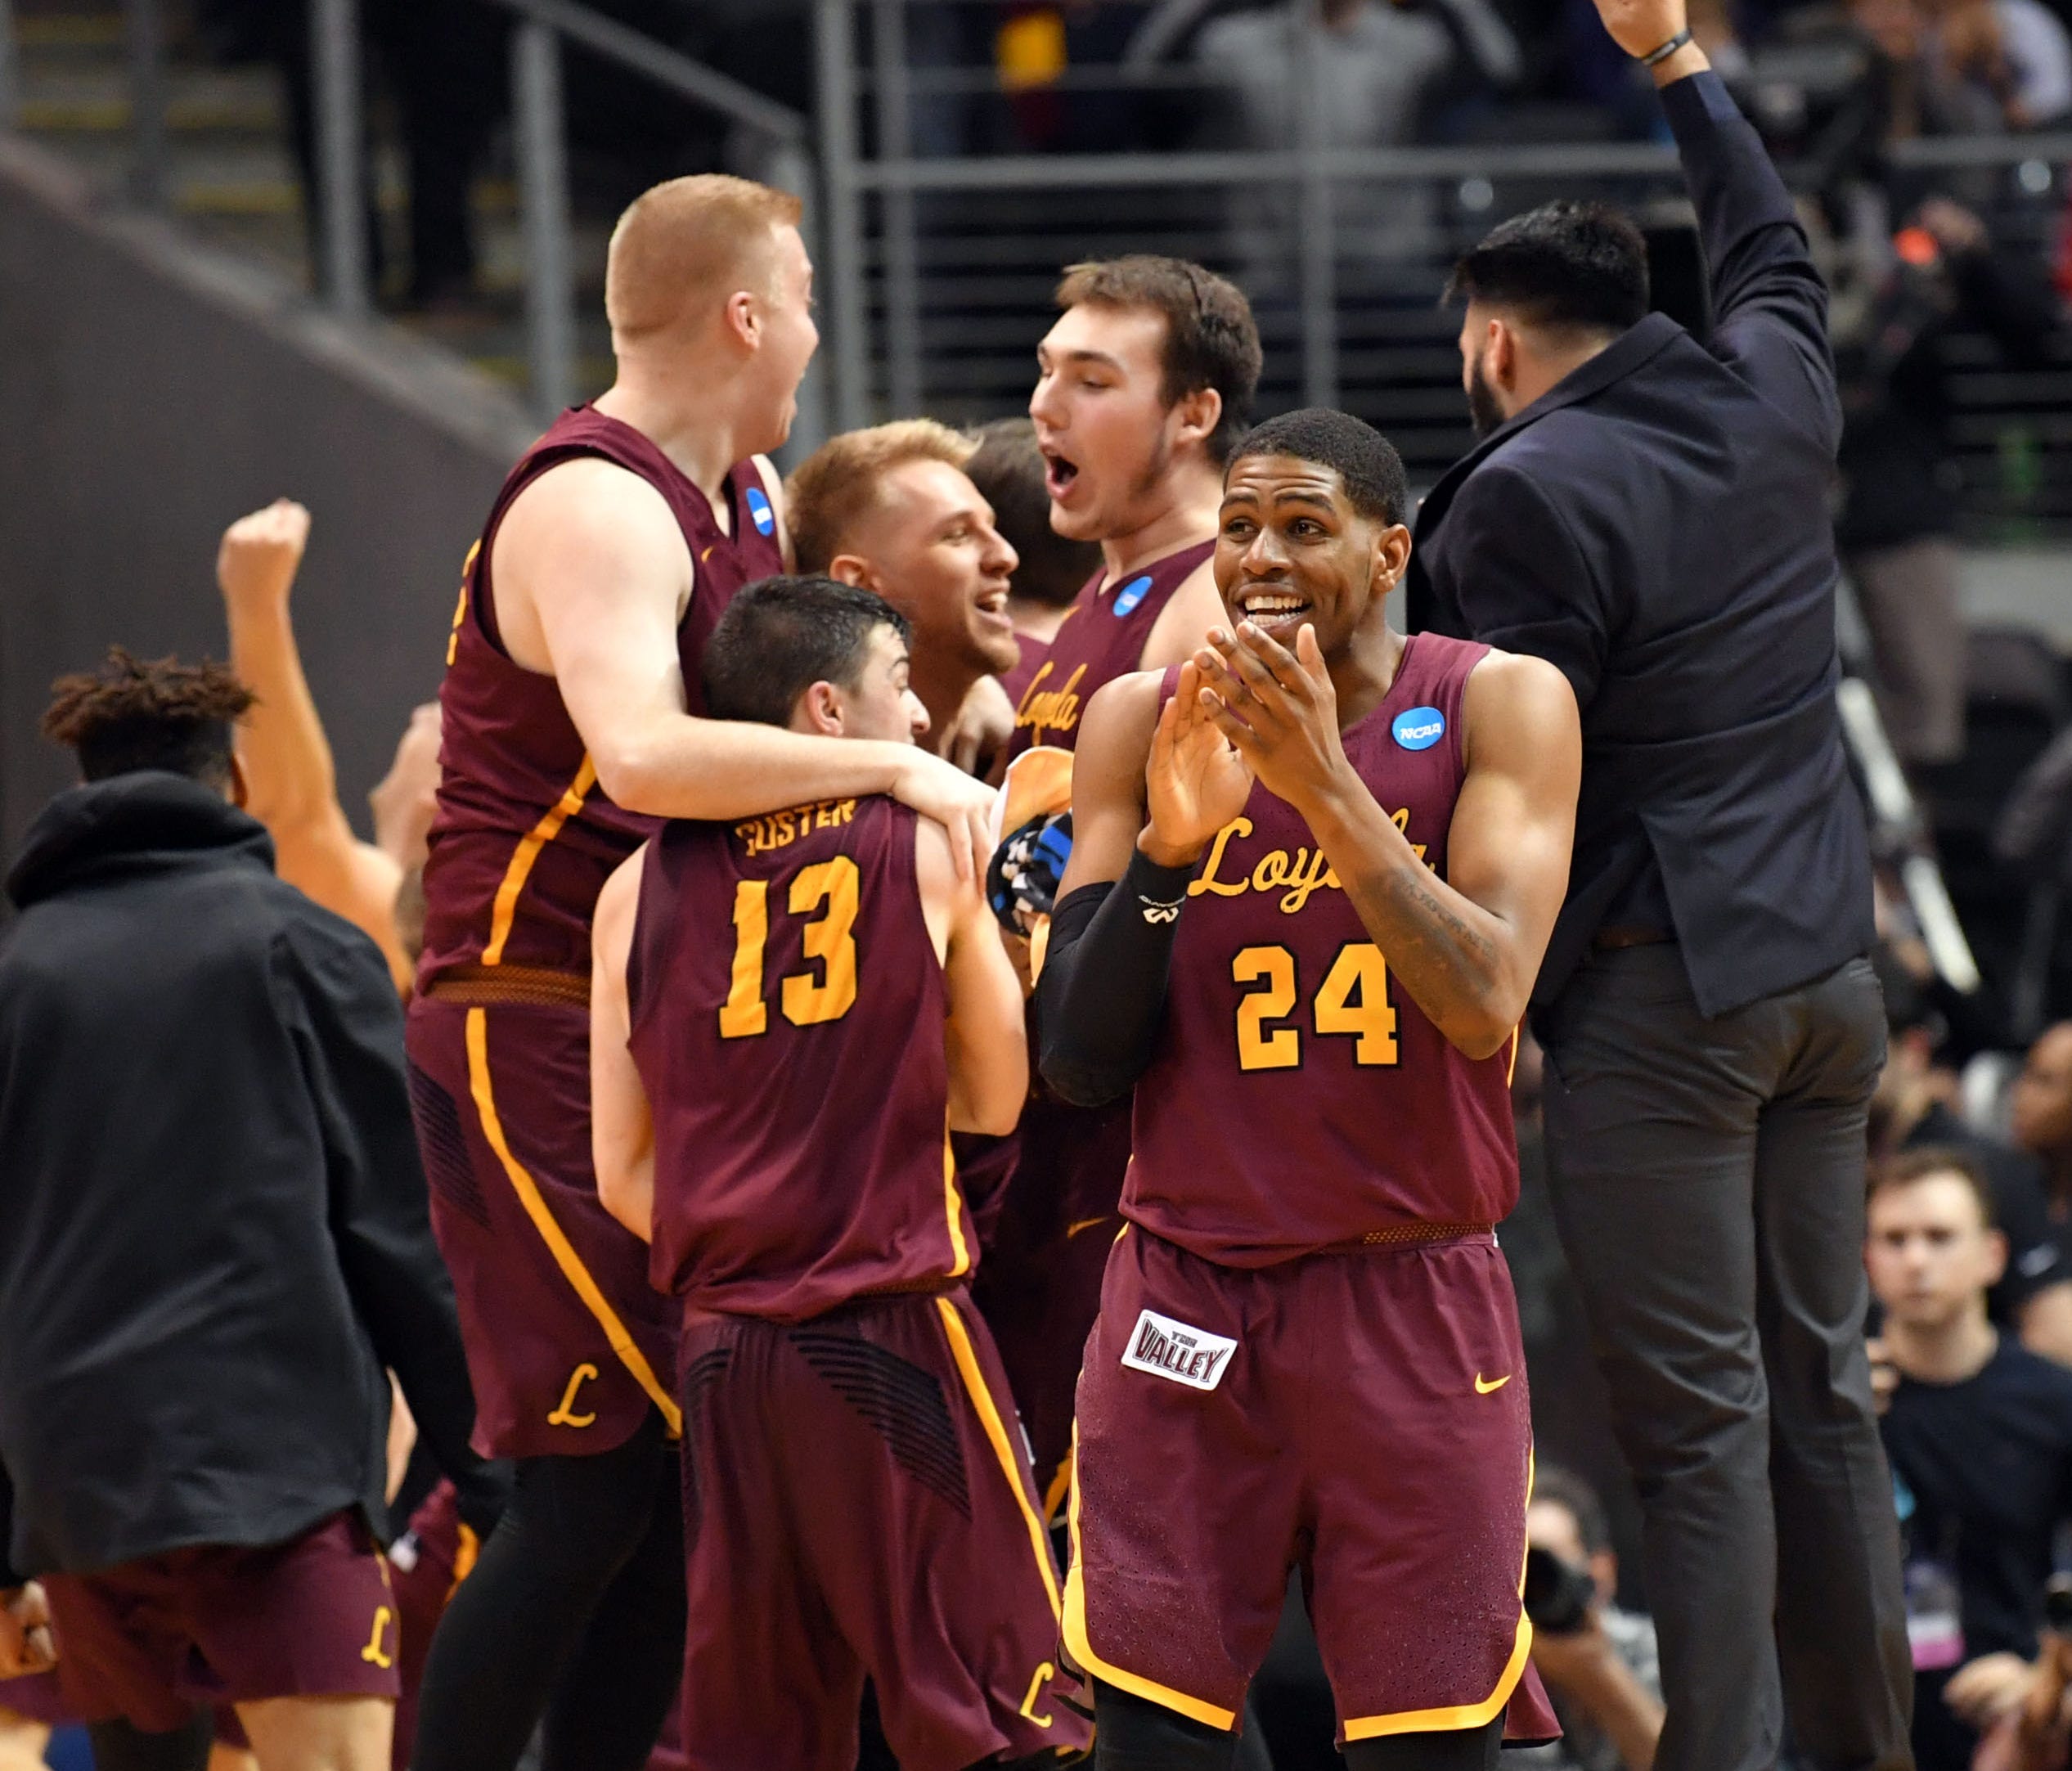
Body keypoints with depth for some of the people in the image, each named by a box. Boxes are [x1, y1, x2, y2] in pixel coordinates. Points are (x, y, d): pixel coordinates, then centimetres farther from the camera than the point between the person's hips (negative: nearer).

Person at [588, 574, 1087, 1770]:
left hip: (724, 1354, 4)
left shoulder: (642, 890, 6)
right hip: (898, 1335, -4)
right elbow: (996, 1100, 9)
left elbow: (624, 1174, 7)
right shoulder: (929, 848, -1)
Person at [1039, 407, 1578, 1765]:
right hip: (1188, 1298, 1)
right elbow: (1078, 1066, -2)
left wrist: (1325, 784, -25)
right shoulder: (1142, 724, 2)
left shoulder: (1498, 707, -4)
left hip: (1414, 1301, -1)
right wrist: (1168, 850, -17)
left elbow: (1484, 1004, -17)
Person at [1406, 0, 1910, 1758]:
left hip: (1660, 986, -7)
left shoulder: (1530, 491, -14)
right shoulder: (1776, 400, 7)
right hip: (1827, 957, 7)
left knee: (1700, 1423, -6)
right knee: (1821, 1394, 14)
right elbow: (1773, 249, 30)